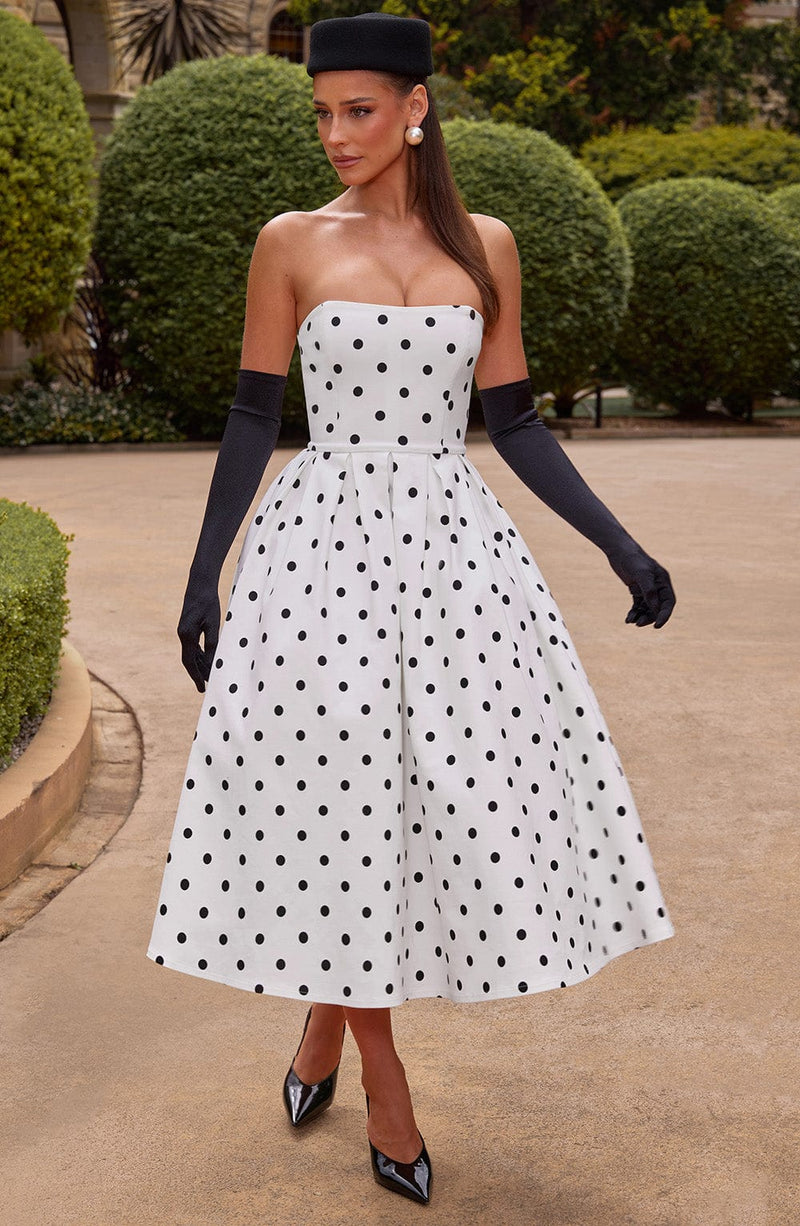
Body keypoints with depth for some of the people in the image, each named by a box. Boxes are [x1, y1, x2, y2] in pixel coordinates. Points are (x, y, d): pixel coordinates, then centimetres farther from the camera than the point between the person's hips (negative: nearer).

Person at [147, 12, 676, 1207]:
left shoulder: (485, 246, 6)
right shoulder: (290, 243, 1)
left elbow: (514, 421, 8)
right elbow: (253, 420, 2)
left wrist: (621, 546, 3)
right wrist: (202, 579, 0)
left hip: (454, 546, 2)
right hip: (324, 542, -2)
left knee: (461, 794, 3)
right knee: (331, 801, 1)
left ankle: (328, 1015, 28)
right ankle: (383, 1080, 21)